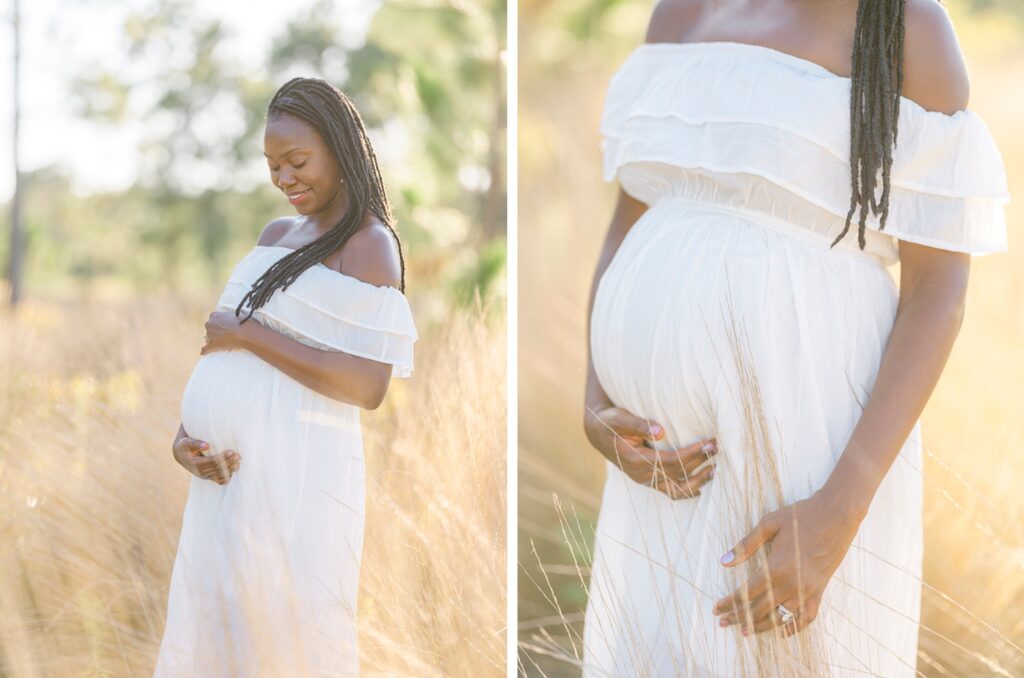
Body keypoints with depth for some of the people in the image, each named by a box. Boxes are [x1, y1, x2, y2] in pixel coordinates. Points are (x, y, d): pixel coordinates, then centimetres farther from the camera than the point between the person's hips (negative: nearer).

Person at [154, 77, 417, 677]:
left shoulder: (368, 244, -7)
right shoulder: (277, 235, 16)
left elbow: (369, 386, -18)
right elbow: (225, 344, 16)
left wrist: (249, 334, -14)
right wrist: (183, 435, -2)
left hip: (295, 477, -7)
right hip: (228, 472, 7)